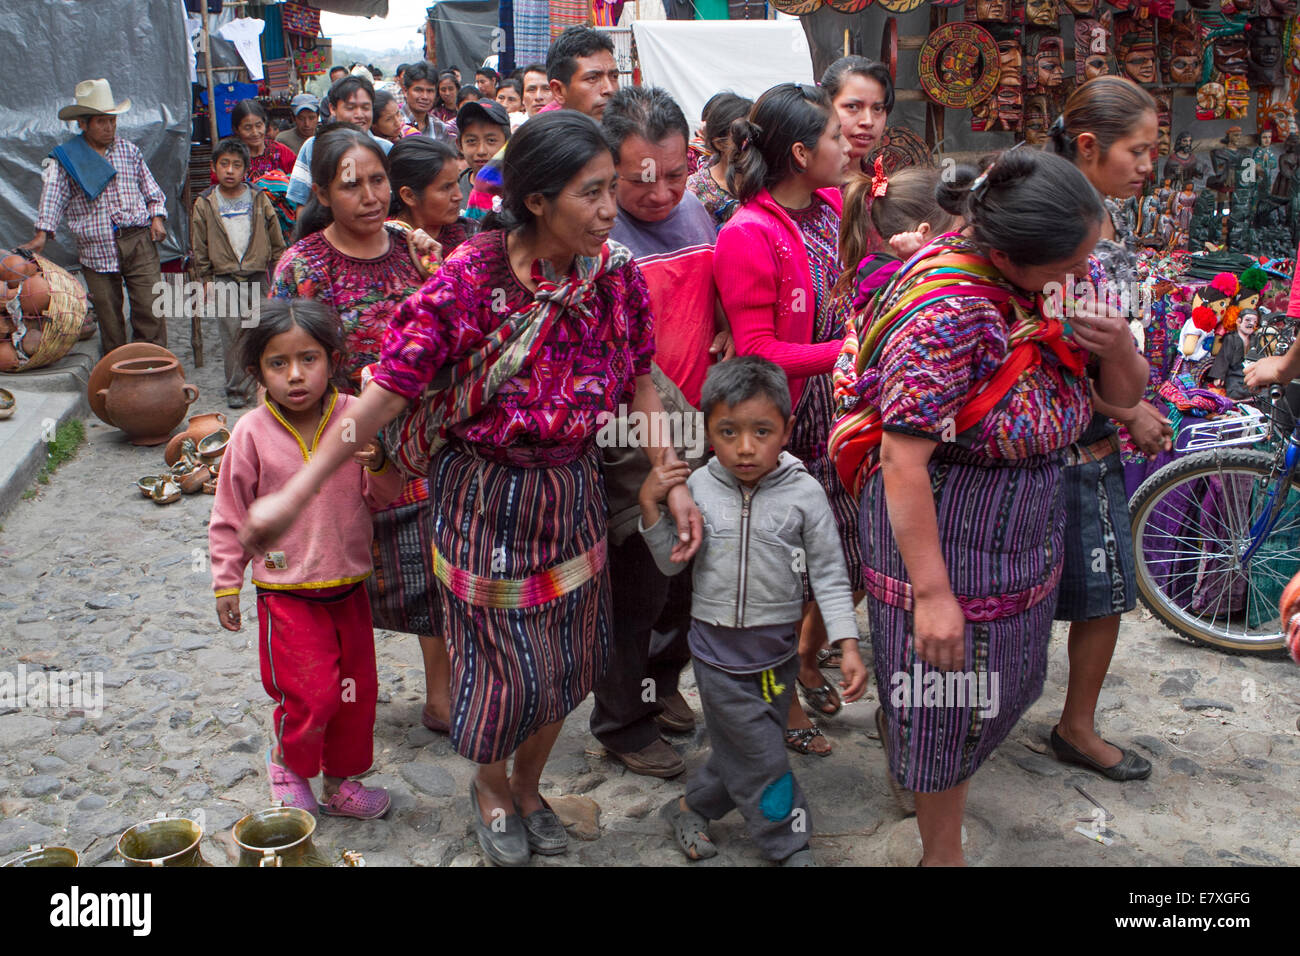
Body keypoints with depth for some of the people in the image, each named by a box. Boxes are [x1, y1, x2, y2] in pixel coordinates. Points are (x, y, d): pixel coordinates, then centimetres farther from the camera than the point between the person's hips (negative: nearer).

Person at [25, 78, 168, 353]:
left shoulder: (129, 151, 13)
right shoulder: (66, 158, 6)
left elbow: (151, 190, 19)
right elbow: (53, 193, -4)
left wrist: (157, 217, 2)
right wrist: (42, 233, -17)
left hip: (138, 241, 1)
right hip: (95, 250, -1)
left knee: (150, 309, -8)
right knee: (108, 314, 3)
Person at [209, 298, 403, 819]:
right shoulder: (251, 433, -10)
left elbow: (382, 497, 2)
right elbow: (231, 513, 0)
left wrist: (377, 463, -19)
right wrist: (226, 581, 3)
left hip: (349, 588, 3)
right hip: (285, 593, -3)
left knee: (357, 690, 13)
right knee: (311, 695, -6)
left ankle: (340, 782, 35)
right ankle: (286, 761, 26)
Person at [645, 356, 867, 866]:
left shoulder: (804, 493, -10)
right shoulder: (698, 487, -7)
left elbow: (830, 575, -5)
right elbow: (672, 564, 3)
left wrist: (848, 645, -12)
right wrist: (650, 506, -10)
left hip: (777, 647, 1)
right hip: (716, 645, -1)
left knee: (739, 747, 14)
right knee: (759, 754, 4)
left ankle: (692, 806, 39)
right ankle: (789, 846, 24)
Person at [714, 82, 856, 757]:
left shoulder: (831, 208, 7)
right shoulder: (748, 235, -18)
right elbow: (756, 351, -20)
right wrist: (846, 352, -24)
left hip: (836, 415, 8)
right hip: (782, 427, -7)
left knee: (852, 560, 14)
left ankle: (806, 659, 40)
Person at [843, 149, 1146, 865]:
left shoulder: (1060, 281, -2)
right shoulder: (949, 311, -27)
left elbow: (1125, 395, 6)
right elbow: (904, 461, -27)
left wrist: (1117, 348, -17)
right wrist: (932, 592, -26)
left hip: (1024, 525, 8)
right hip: (939, 528, -8)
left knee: (1001, 677, 24)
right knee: (947, 702, 7)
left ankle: (895, 731, 52)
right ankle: (942, 850, 29)